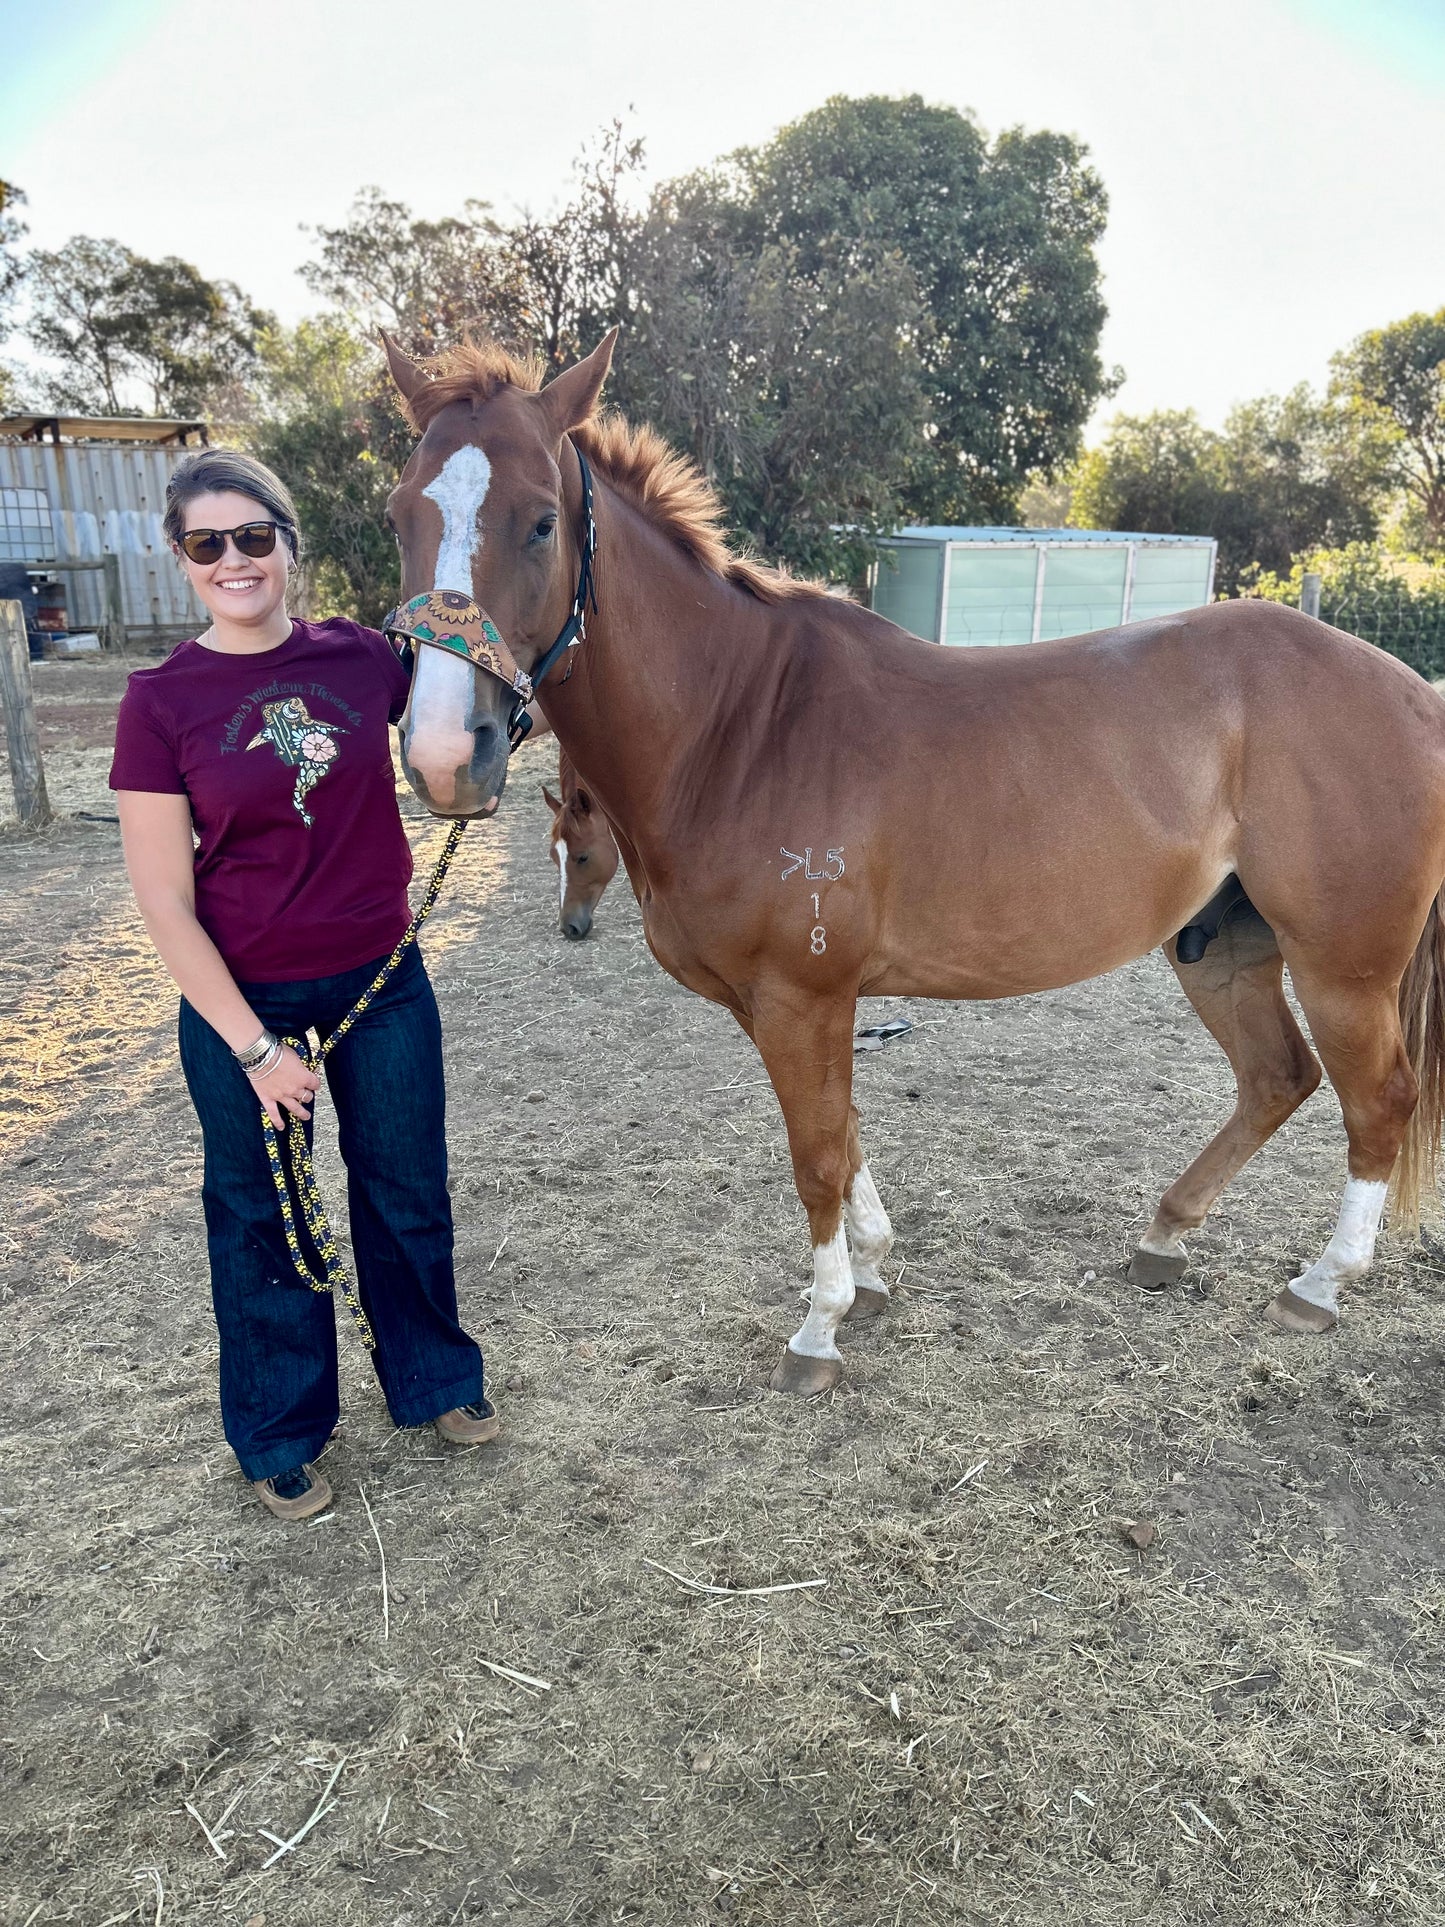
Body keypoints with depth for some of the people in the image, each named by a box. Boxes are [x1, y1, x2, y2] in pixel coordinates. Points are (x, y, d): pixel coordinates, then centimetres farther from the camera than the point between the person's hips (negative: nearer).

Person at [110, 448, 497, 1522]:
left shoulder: (360, 658, -3)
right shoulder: (164, 699, -10)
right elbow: (164, 901, -11)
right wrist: (254, 1048, -13)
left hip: (381, 980, 2)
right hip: (242, 1000, -2)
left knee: (407, 1195, 17)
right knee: (262, 1220, 14)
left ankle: (433, 1379, 43)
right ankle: (283, 1437, 38)